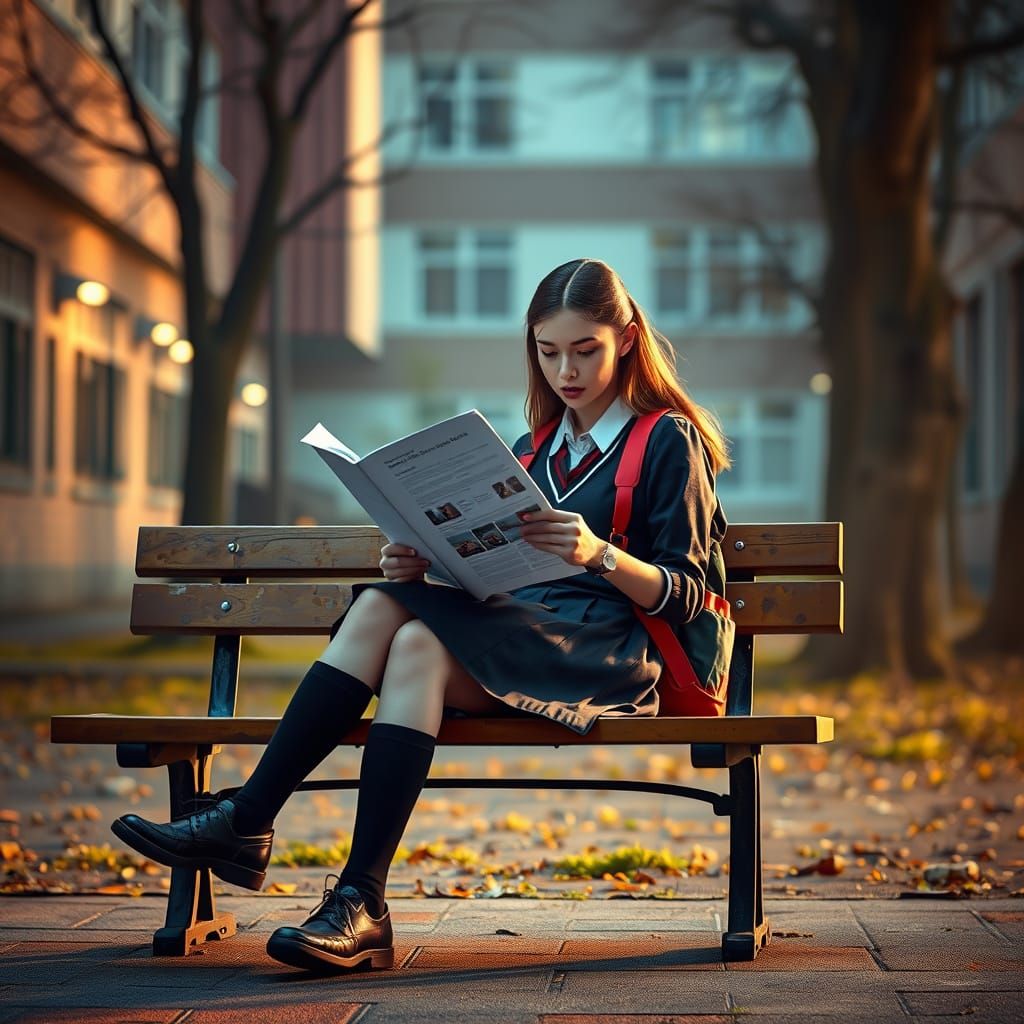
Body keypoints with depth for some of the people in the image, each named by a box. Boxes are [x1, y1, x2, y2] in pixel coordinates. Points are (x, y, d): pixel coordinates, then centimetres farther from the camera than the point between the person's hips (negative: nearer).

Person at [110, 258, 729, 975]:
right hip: (511, 642, 6)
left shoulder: (669, 441, 5)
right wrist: (425, 567, -2)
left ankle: (362, 904, -38)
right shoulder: (530, 452, 24)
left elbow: (685, 595, -3)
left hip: (609, 655, -6)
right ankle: (246, 822, -32)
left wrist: (600, 554, -22)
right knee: (381, 605, -25)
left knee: (419, 642, -32)